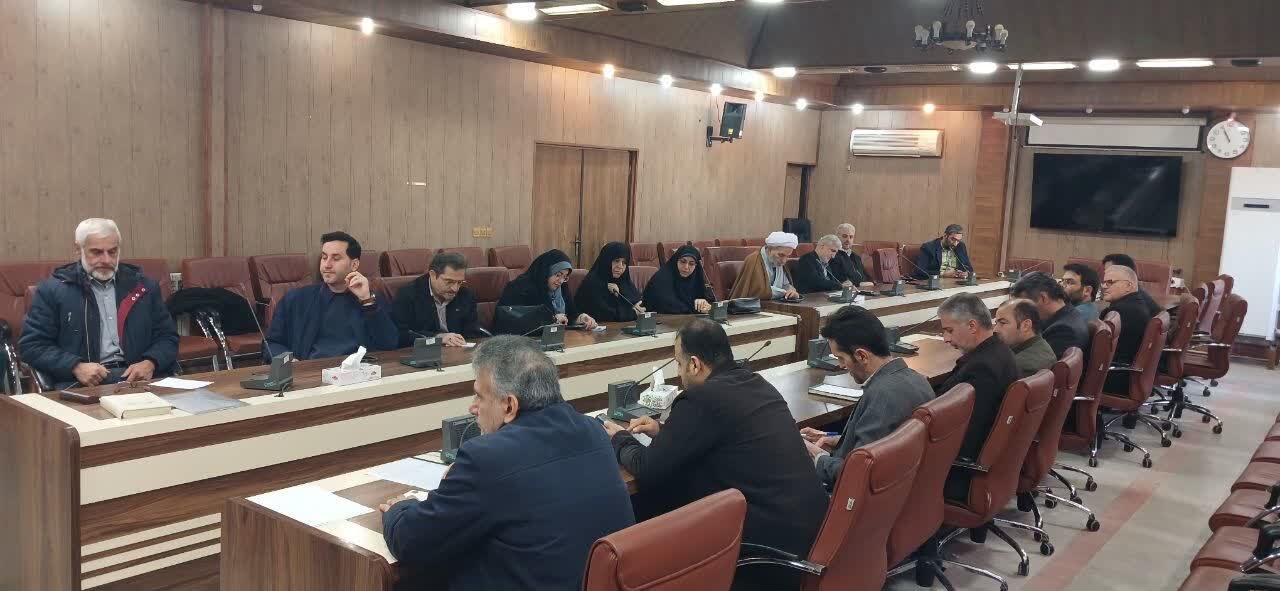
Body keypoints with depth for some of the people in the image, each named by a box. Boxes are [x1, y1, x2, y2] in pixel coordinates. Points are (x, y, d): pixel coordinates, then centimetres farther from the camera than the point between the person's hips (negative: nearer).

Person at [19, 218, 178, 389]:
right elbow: (31, 345, 5)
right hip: (79, 384, -2)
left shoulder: (144, 286, 15)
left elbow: (167, 337, 15)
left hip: (136, 376, 3)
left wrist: (150, 363, -6)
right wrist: (76, 367, -11)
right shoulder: (51, 290, 8)